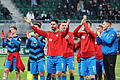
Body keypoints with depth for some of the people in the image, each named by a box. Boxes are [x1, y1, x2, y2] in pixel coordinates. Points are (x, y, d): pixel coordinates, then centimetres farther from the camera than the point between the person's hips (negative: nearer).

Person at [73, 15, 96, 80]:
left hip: (91, 58, -5)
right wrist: (81, 24, -10)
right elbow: (74, 33, -4)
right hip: (83, 57, 5)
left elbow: (88, 31, -22)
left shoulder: (93, 34, -2)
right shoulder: (82, 34, 11)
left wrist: (84, 22, -12)